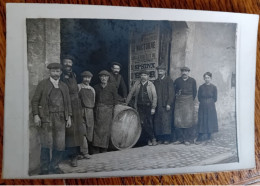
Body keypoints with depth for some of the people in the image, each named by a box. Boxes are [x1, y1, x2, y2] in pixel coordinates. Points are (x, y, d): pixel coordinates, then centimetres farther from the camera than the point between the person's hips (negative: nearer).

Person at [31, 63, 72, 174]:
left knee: (60, 145, 3)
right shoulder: (42, 84, 4)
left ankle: (54, 166, 22)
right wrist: (36, 115, -10)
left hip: (60, 118, 4)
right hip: (46, 118, -3)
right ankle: (45, 169, 17)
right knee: (46, 145, 1)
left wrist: (69, 117, 8)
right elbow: (35, 101, 0)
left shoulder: (64, 86, 15)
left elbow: (68, 103, 16)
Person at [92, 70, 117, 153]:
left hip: (108, 110, -1)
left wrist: (113, 110, 1)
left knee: (106, 130, -1)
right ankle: (95, 151, 1)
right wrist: (95, 109, 3)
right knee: (97, 129, -3)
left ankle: (104, 150, 8)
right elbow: (93, 99, 14)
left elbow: (115, 100, 7)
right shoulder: (96, 87, 12)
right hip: (97, 111, 1)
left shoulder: (112, 87, 7)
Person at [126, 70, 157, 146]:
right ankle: (152, 138, 9)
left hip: (148, 106, -2)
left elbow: (154, 97, -2)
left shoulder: (151, 84, 0)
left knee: (149, 123, -3)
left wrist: (153, 108, -8)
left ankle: (151, 139, 12)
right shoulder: (137, 83, 7)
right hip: (140, 106, 2)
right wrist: (126, 103, 5)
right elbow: (131, 93, 10)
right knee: (143, 123, -3)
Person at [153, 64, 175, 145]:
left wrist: (168, 104, -11)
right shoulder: (156, 81, 16)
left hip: (166, 105, -4)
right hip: (158, 105, 4)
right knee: (157, 122, 1)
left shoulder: (169, 80, 2)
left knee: (166, 122, -6)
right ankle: (159, 138, 8)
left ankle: (166, 139, 1)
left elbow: (171, 93, -4)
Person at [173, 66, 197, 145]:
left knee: (188, 121, -2)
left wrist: (191, 100, 8)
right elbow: (174, 91, 10)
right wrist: (177, 96, 4)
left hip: (189, 103, -1)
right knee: (178, 121, -3)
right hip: (179, 103, 1)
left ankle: (186, 139, 8)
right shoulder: (177, 80, 6)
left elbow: (194, 92, 10)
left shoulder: (192, 81, 5)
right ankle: (180, 138, 8)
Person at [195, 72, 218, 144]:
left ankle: (208, 138, 19)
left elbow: (215, 98, 2)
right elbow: (199, 97, 6)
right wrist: (204, 102, 1)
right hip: (202, 107, 0)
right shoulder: (201, 87, 1)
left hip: (211, 107, 0)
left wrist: (209, 102, 2)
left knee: (210, 121, 5)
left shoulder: (214, 87, -2)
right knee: (201, 122, 0)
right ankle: (200, 138, 2)